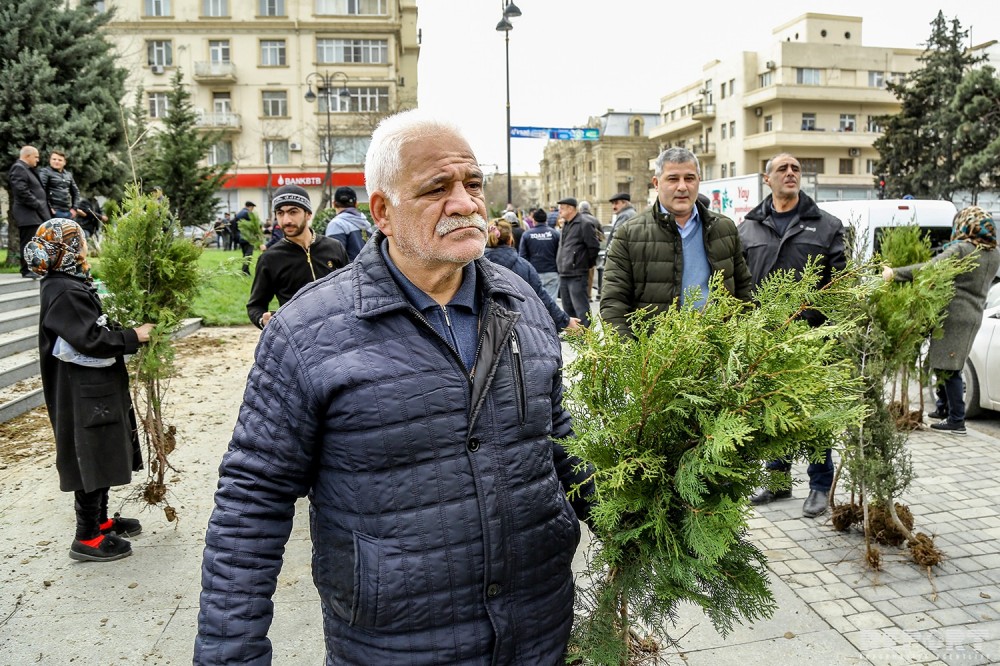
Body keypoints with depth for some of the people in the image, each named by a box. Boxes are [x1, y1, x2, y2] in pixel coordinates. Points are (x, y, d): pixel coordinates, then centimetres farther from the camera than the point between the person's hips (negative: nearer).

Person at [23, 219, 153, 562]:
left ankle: (99, 520, 34)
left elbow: (98, 329, 16)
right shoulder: (65, 294, -20)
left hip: (99, 388, 10)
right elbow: (91, 339, -26)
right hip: (83, 395, -10)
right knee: (92, 460, -1)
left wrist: (126, 330, 4)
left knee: (104, 456, 19)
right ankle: (87, 538, 10)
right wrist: (133, 337, -19)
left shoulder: (72, 285, 12)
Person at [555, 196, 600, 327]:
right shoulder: (566, 225, 16)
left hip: (577, 275, -9)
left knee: (581, 309, -8)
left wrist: (588, 264, -2)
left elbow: (594, 247, -12)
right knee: (568, 309, 16)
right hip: (563, 274, 9)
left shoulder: (584, 224, -11)